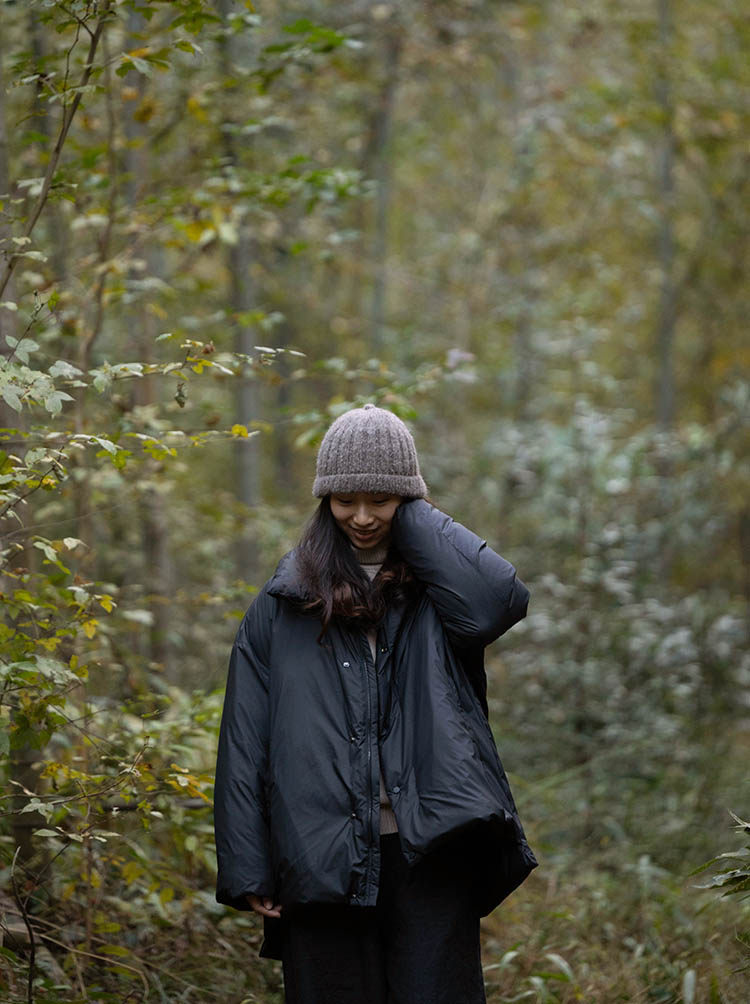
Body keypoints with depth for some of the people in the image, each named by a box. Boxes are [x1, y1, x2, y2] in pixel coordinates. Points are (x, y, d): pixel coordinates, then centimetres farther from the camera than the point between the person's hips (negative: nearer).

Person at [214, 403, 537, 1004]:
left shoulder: (436, 584, 11)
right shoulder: (286, 601, 12)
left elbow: (500, 600, -14)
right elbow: (245, 740, 9)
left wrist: (413, 518, -2)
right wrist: (246, 867, 0)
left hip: (429, 849, -1)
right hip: (322, 859, 1)